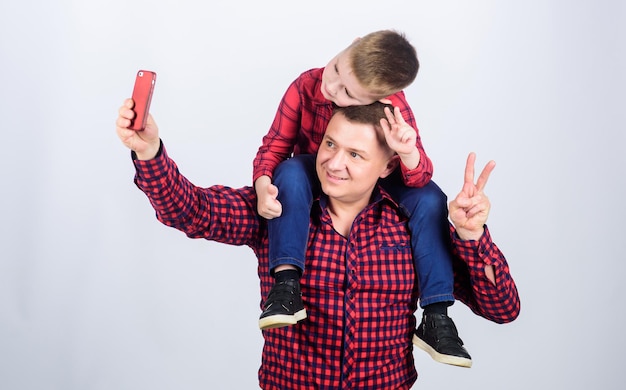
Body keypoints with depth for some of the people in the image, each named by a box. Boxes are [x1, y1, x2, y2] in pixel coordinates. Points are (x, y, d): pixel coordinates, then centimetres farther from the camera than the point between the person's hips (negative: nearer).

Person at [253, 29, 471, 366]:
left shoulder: (393, 106, -23)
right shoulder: (306, 86, -23)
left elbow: (419, 177, -26)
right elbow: (274, 146, -18)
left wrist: (408, 152, -50)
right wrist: (263, 184, -39)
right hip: (314, 181, 0)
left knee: (429, 198, -25)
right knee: (290, 171, -34)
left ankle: (436, 315, -22)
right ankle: (286, 282, -38)